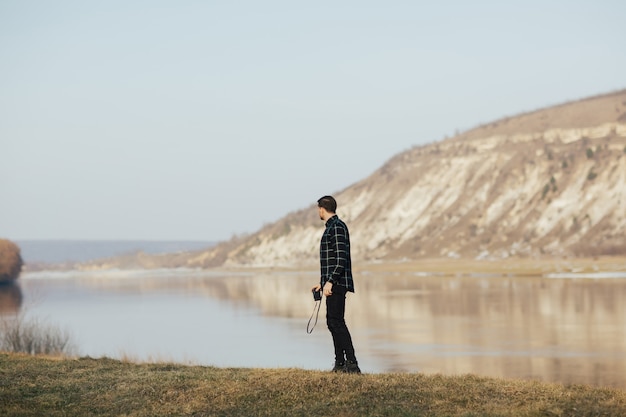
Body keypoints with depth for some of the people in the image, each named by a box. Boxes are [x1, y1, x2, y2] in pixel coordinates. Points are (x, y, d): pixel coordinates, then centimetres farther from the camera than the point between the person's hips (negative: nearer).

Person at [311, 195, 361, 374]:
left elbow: (341, 258, -20)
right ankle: (340, 363, 14)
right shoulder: (331, 227, 19)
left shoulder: (337, 227, -12)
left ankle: (352, 363, -18)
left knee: (337, 321, -14)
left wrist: (330, 282, -23)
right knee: (332, 322, 11)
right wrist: (322, 283, 26)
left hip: (337, 284, -11)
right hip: (332, 284, 11)